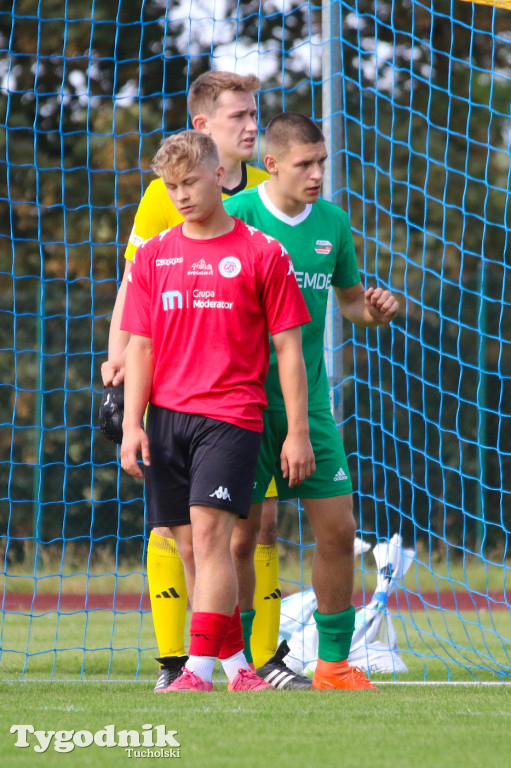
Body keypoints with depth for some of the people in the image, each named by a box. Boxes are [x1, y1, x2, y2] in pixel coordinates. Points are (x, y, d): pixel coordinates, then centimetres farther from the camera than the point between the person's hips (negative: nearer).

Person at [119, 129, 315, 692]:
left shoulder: (262, 255, 0)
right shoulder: (153, 256, 10)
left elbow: (288, 348, 2)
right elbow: (139, 347, 11)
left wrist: (298, 431, 0)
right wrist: (132, 424, 1)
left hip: (231, 416, -4)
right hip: (166, 417, 4)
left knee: (209, 530, -17)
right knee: (189, 549, 4)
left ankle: (200, 668, -21)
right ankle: (234, 662, 14)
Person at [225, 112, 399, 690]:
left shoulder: (332, 221, 7)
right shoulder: (235, 217, -8)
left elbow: (349, 299, 20)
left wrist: (374, 311, -1)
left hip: (309, 400, 5)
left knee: (338, 530, 3)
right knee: (240, 534, -2)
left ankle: (334, 663, 15)